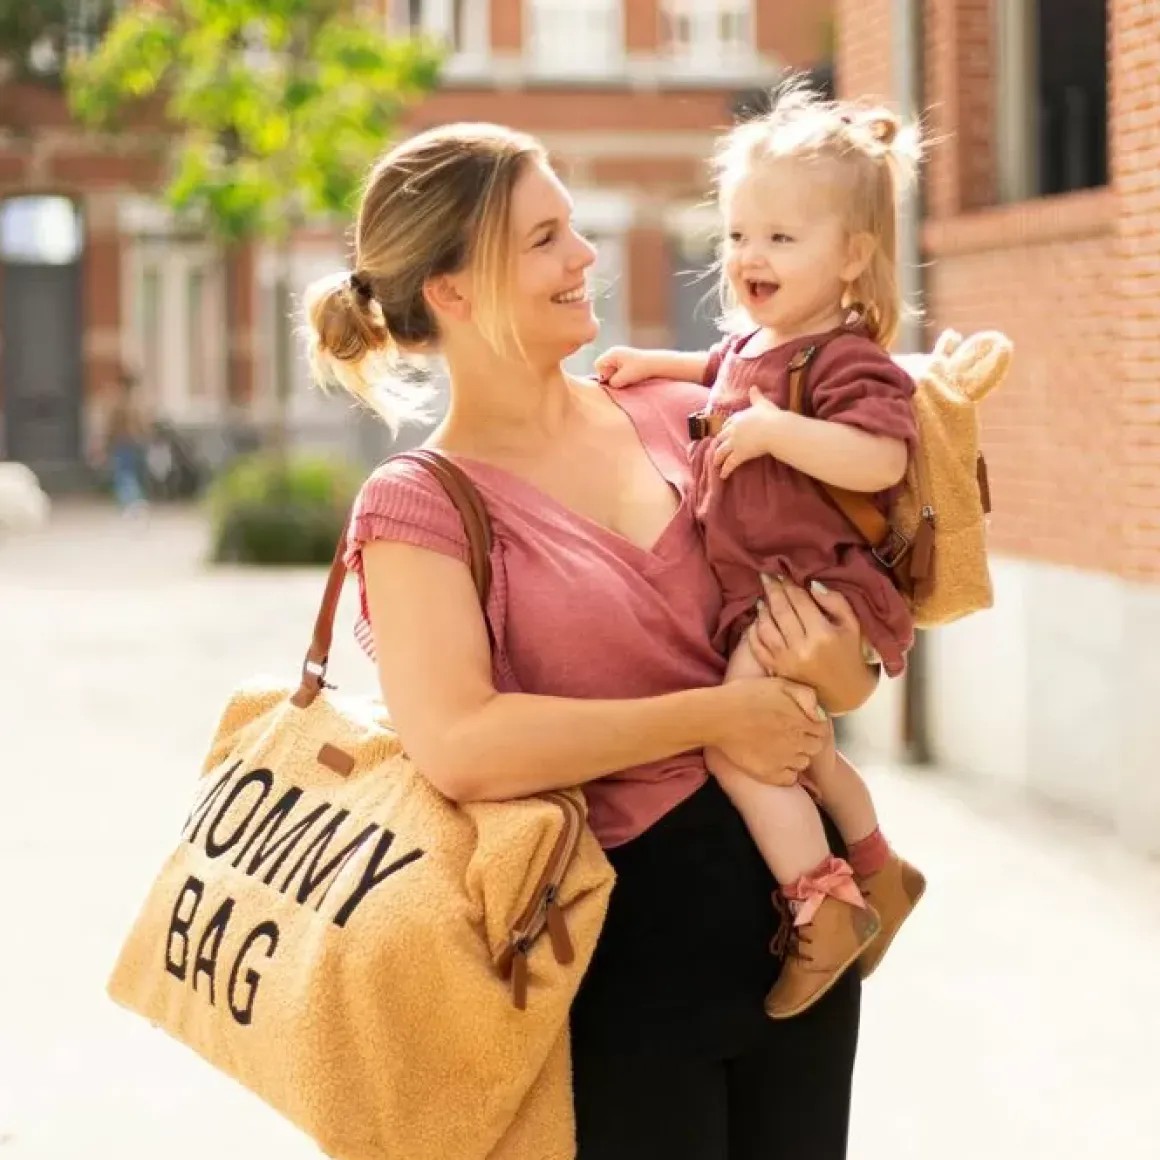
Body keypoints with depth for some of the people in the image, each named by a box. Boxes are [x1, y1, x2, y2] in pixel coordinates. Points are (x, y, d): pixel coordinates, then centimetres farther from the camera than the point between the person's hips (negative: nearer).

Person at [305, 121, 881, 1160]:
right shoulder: (421, 506, -8)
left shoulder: (682, 416, 5)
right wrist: (714, 715, -18)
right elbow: (462, 747, -24)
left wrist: (842, 677, -11)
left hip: (794, 904, 5)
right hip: (622, 947, -5)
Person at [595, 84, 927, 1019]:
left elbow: (880, 459, -32)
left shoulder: (846, 359, -16)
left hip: (810, 588, -10)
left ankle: (824, 907, -13)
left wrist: (773, 430, -32)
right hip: (755, 589, 10)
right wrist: (656, 364, 26)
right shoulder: (754, 344, 14)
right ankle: (878, 870, 40)